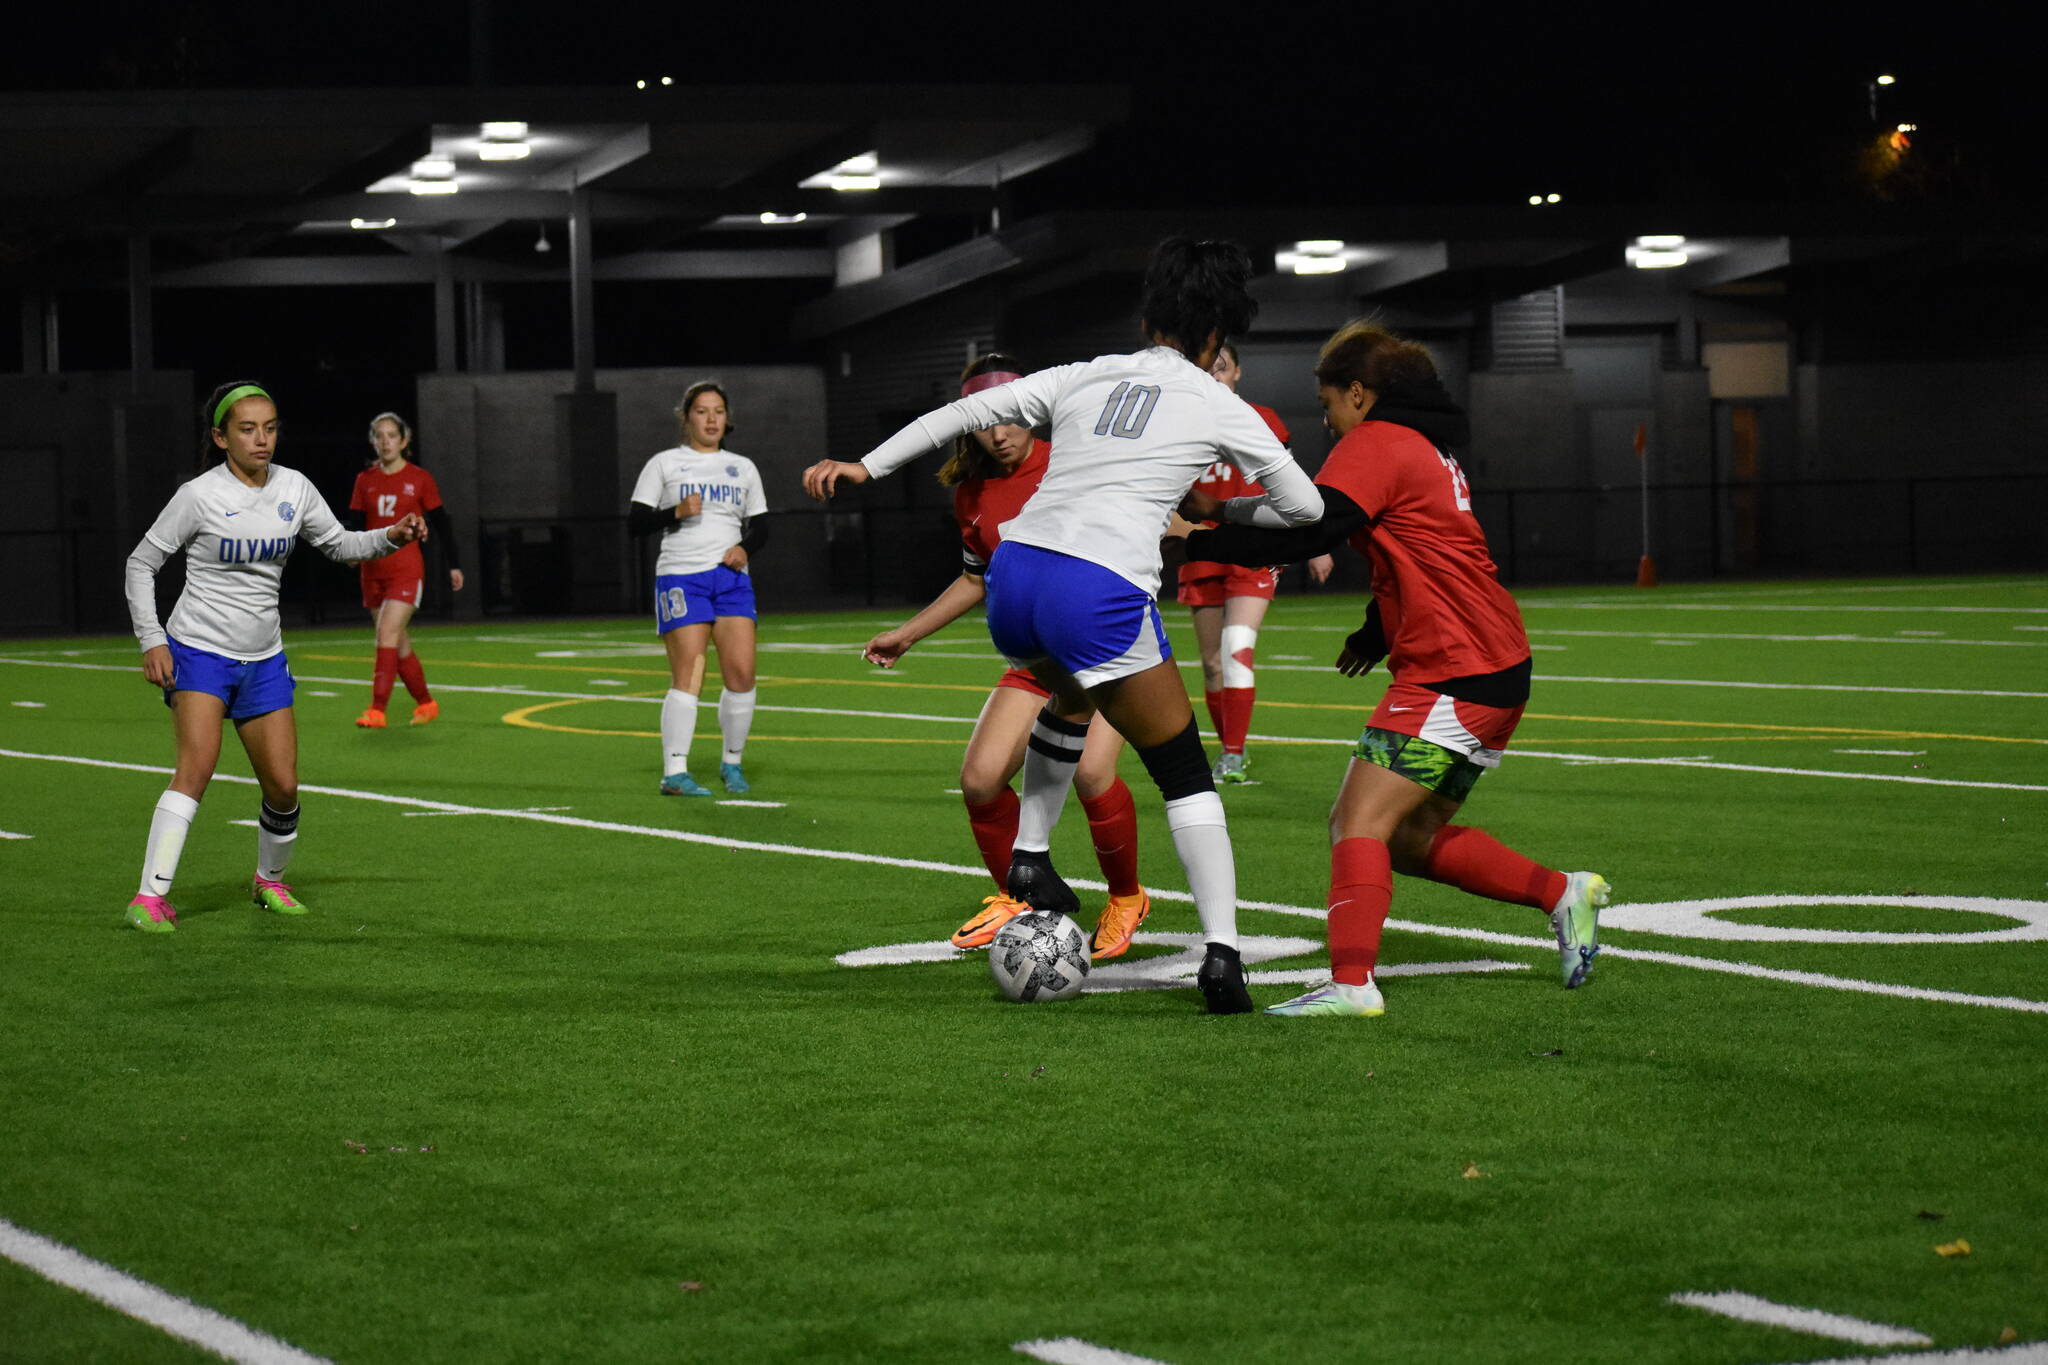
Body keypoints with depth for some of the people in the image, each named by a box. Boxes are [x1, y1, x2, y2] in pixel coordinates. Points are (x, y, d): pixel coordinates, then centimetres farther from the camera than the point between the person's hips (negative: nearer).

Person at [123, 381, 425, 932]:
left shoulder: (295, 489, 2)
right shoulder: (199, 496, -11)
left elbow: (338, 545, 16)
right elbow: (142, 561, -3)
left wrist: (391, 537, -2)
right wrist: (152, 641, -10)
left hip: (264, 660, 5)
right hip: (198, 652, -5)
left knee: (283, 786, 3)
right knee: (198, 763, -25)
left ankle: (270, 881, 32)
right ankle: (151, 897, -26)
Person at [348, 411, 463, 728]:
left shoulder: (420, 479, -1)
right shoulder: (365, 480, 8)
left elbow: (441, 523, 5)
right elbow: (355, 523, 6)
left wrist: (453, 565, 6)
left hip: (407, 568, -5)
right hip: (374, 570, 5)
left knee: (387, 635, -17)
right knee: (399, 642, 11)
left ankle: (377, 711, -21)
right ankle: (425, 703, 26)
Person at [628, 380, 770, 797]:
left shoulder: (743, 468, 17)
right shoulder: (664, 464, 6)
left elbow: (760, 527, 19)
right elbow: (635, 523, 0)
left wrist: (745, 548, -3)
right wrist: (677, 512, -15)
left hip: (732, 578, 4)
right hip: (680, 577, -4)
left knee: (741, 672, -7)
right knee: (687, 676, -14)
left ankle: (732, 762, 11)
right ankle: (674, 773, -15)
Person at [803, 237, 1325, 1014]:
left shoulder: (1083, 378, 19)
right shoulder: (1217, 406, 10)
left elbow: (963, 412, 18)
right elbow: (1305, 507, 18)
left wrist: (864, 466, 22)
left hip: (1015, 572, 5)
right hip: (1100, 592, -5)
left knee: (1072, 700, 38)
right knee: (1185, 775, 6)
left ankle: (1029, 854, 35)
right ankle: (1221, 950, -6)